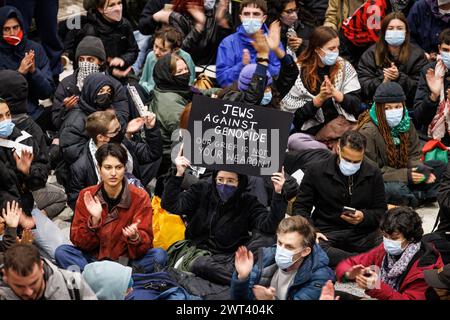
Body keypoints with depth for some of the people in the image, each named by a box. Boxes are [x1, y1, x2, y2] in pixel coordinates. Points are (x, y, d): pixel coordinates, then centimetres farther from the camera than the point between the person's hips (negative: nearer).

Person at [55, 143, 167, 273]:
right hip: (94, 259, 1)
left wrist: (135, 237, -32)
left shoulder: (140, 198, -5)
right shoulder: (86, 196, -2)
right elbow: (78, 241, -4)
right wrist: (94, 220, -21)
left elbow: (145, 245, -9)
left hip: (127, 260, -1)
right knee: (61, 252, -22)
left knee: (159, 255, -28)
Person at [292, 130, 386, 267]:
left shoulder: (373, 174, 8)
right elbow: (300, 207, 8)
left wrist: (364, 217, -10)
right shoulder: (316, 171, 4)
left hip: (363, 233, 1)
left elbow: (381, 211, 13)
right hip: (327, 232, -1)